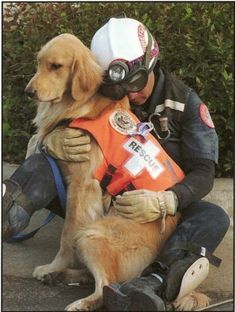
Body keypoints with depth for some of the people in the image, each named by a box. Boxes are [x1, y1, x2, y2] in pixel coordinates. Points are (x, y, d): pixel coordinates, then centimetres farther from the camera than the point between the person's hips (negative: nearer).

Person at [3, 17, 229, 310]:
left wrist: (163, 202, -37)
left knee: (215, 218, -32)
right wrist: (55, 141, -32)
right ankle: (5, 216, -54)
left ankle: (153, 281, -63)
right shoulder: (100, 97, -3)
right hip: (103, 196, 2)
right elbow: (48, 132, -4)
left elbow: (203, 171, -15)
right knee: (40, 165, -19)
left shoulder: (185, 101, -9)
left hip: (160, 200, -1)